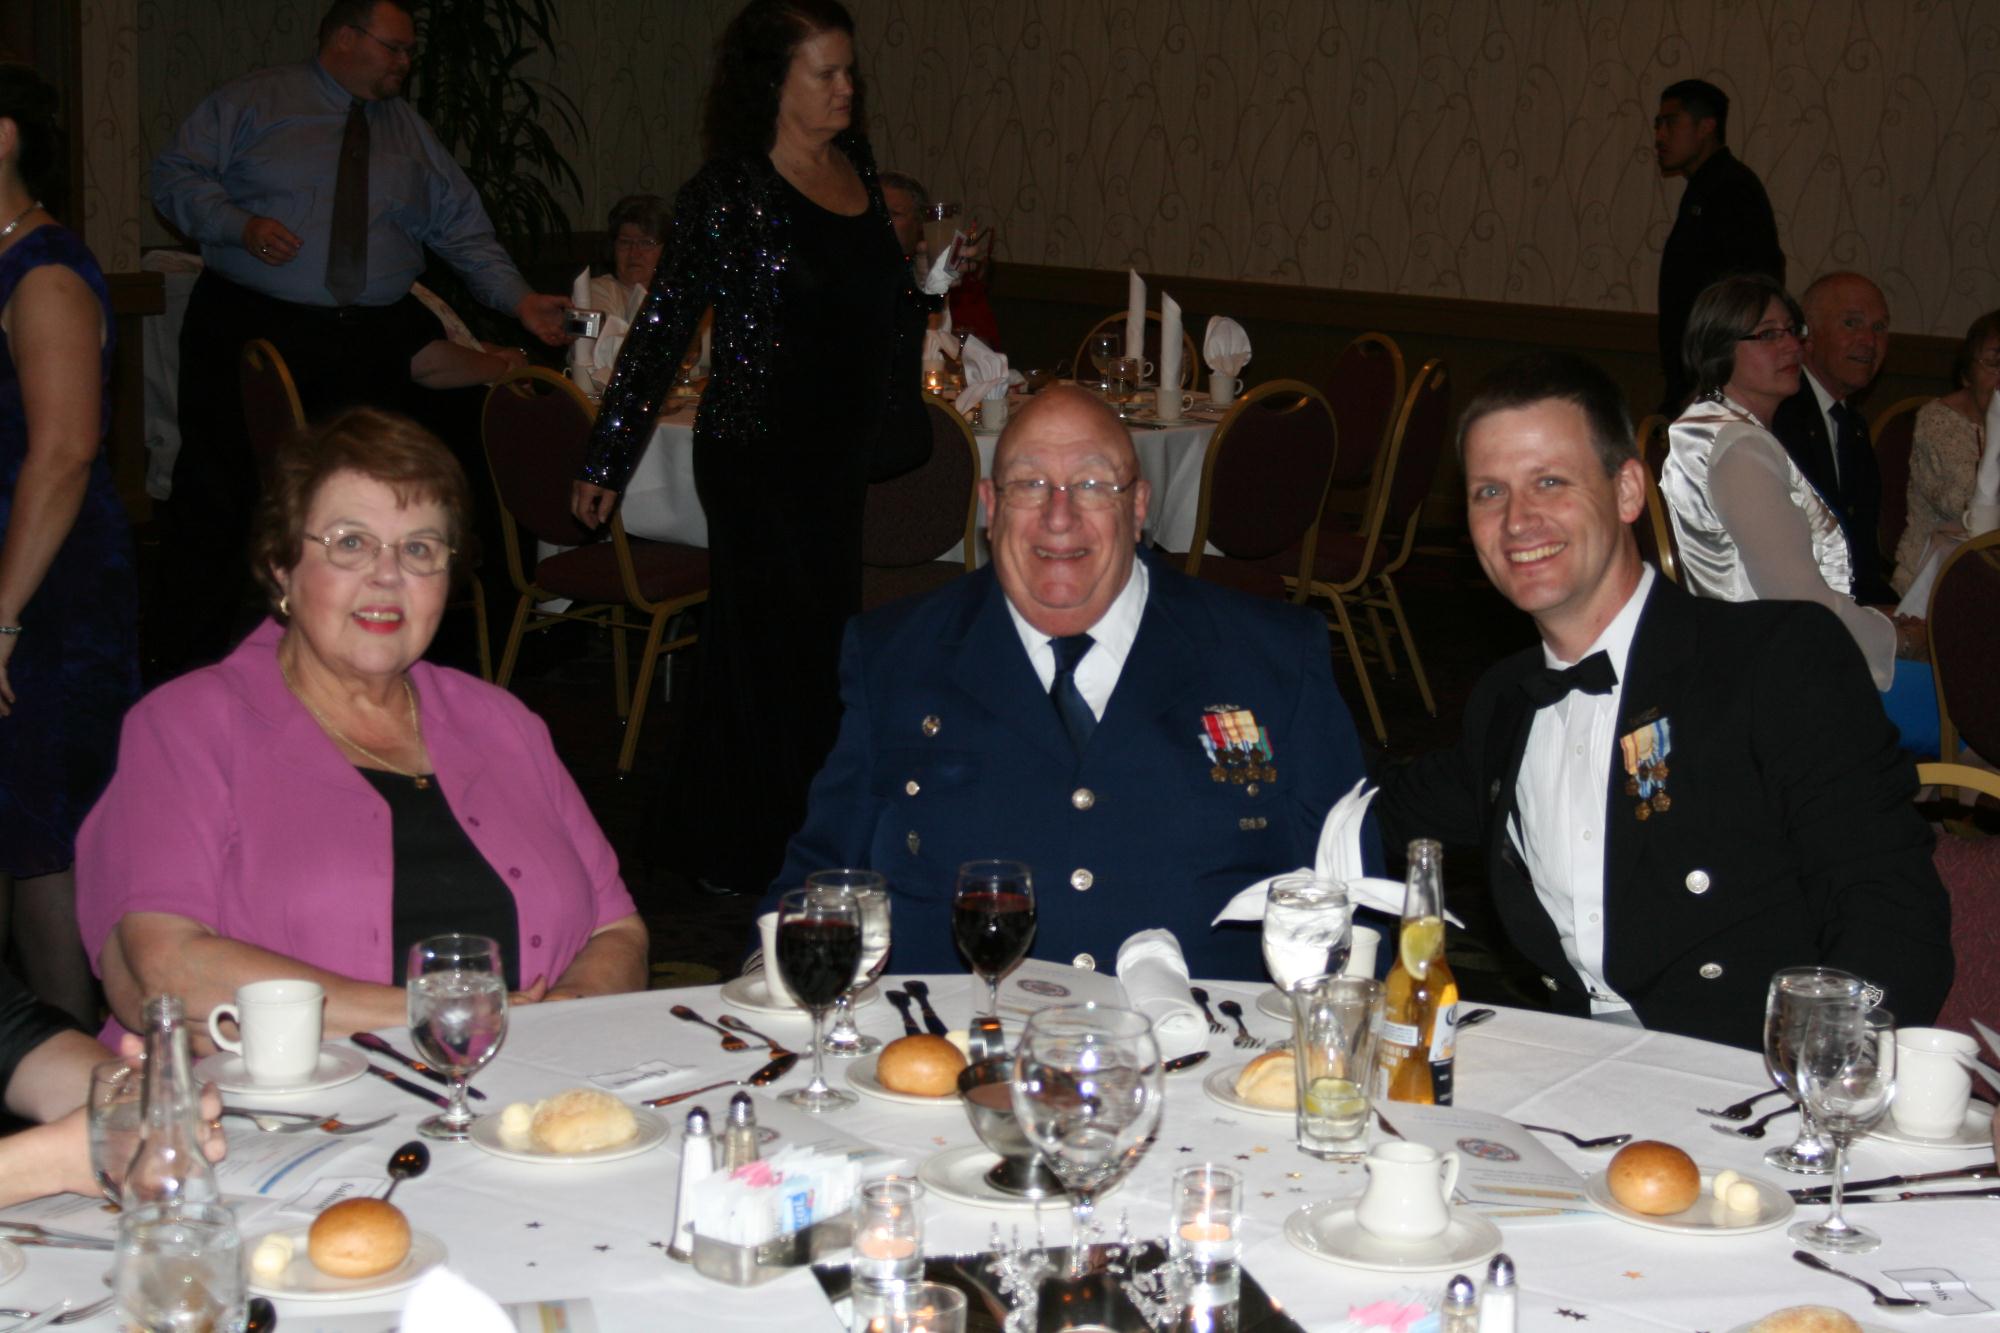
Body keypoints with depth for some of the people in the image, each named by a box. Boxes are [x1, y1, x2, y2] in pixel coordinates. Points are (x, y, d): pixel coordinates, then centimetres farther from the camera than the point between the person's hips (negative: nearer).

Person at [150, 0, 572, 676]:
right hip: (253, 325, -3)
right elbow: (176, 175, 1)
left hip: (375, 338, 3)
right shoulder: (251, 103, 4)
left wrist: (520, 299, 0)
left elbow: (462, 228, 12)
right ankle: (196, 643, 10)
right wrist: (239, 225, -17)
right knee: (220, 489, -2)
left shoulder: (409, 130, 16)